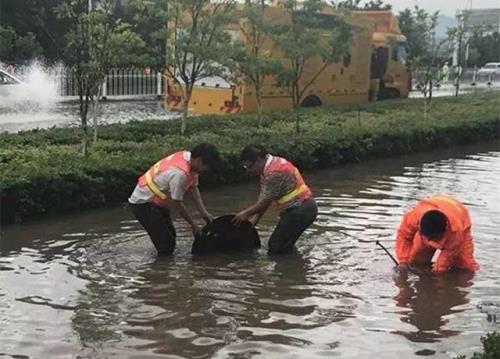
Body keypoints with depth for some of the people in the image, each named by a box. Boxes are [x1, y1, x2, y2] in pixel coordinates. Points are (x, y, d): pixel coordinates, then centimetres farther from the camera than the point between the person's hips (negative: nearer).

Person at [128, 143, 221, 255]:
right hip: (143, 203, -10)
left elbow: (193, 189, 1)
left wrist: (204, 213, -6)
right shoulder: (180, 173, -34)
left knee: (170, 237, 18)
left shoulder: (188, 157, -7)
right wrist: (193, 224, -10)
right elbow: (177, 203, -22)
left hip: (157, 201, 10)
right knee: (166, 247, -11)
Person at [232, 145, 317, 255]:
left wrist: (246, 213, -2)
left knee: (276, 248, -4)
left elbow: (266, 201, -16)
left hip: (299, 211, -10)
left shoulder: (274, 172, -22)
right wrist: (256, 217, 8)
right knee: (285, 246, 20)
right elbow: (264, 197, 12)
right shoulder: (270, 166, 10)